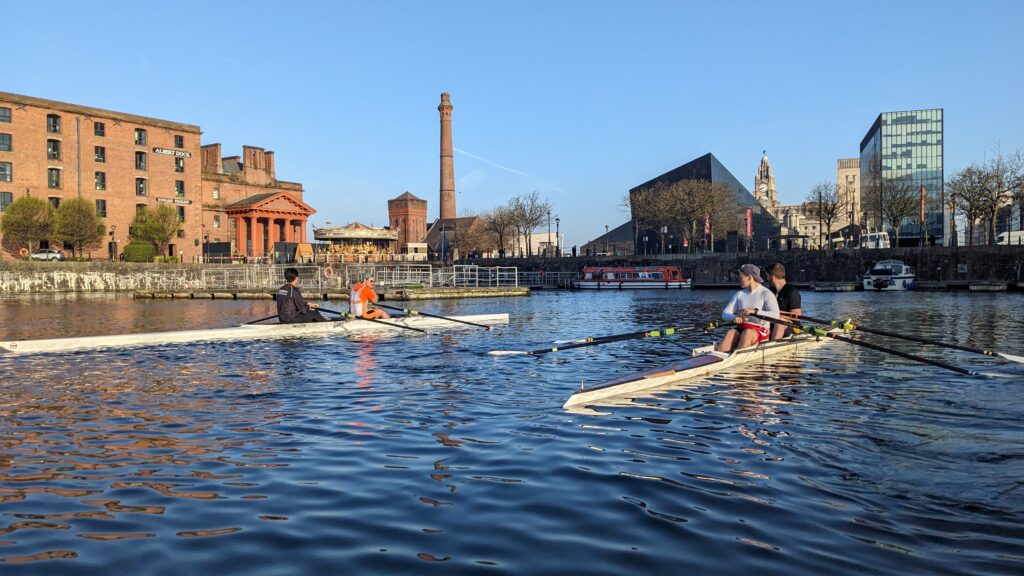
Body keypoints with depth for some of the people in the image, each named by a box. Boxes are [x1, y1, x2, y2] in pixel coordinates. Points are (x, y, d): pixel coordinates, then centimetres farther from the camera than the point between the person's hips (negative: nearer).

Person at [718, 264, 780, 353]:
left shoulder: (766, 294, -2)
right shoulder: (739, 294, 15)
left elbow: (775, 315, -17)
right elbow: (725, 314, 7)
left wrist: (755, 311, -30)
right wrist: (734, 317, -16)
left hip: (760, 331, -3)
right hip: (740, 329, 4)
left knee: (747, 333, -36)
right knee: (730, 332, -29)